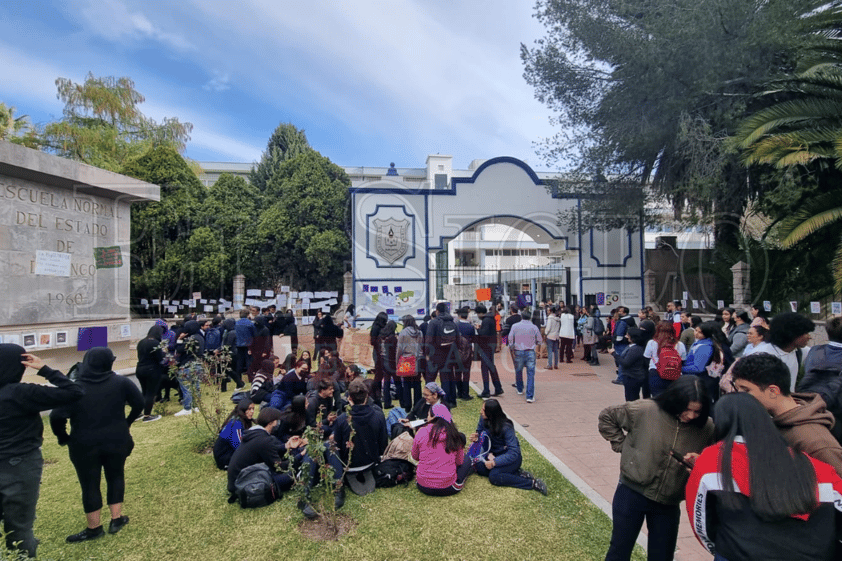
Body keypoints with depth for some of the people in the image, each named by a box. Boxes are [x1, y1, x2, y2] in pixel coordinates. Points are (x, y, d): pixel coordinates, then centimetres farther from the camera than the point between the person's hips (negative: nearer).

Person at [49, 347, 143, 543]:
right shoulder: (121, 382, -7)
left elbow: (57, 416, -17)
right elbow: (139, 403, -2)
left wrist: (63, 437, 0)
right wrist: (126, 423, 14)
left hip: (84, 445, -1)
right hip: (116, 441, 1)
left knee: (90, 485, 12)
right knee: (116, 477, 19)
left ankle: (94, 528, 23)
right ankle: (116, 519, 23)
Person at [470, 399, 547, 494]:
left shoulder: (506, 427, -27)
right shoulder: (483, 419, -10)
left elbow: (513, 453, -29)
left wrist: (495, 462, -35)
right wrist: (476, 437, -21)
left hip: (512, 457, -7)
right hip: (494, 453, 7)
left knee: (494, 476, -29)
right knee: (479, 466, -19)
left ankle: (532, 483, -17)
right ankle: (516, 474, -10)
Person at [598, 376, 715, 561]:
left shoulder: (706, 428, -10)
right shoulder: (645, 410, -17)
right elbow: (607, 416, -4)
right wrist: (621, 444, -7)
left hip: (669, 503, 2)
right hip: (632, 492, -2)